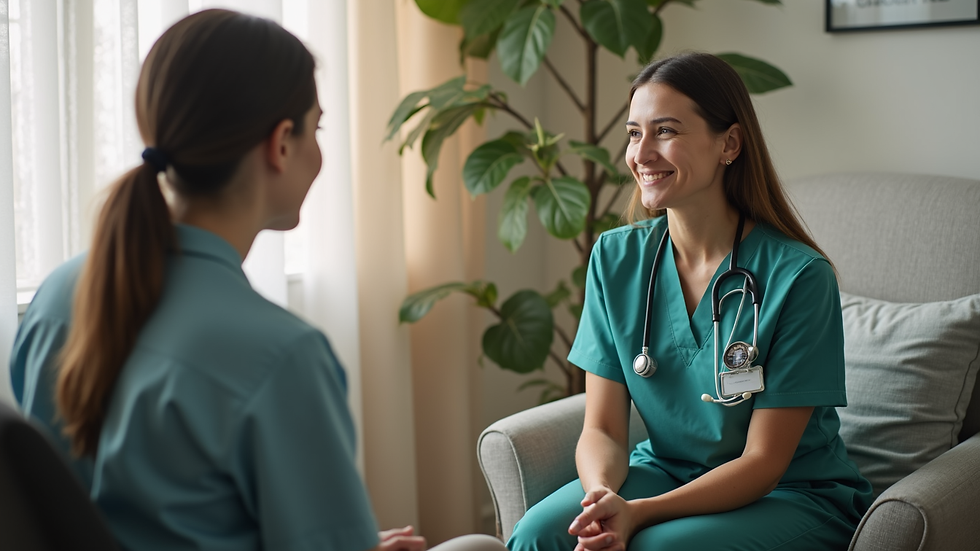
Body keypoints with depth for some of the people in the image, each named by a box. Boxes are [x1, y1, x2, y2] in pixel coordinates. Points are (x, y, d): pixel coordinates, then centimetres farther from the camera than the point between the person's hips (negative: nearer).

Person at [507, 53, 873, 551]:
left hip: (795, 496, -4)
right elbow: (602, 429, -2)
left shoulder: (797, 276, -18)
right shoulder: (616, 258, -3)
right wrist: (603, 497, -25)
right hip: (666, 470, 4)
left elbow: (762, 463, -15)